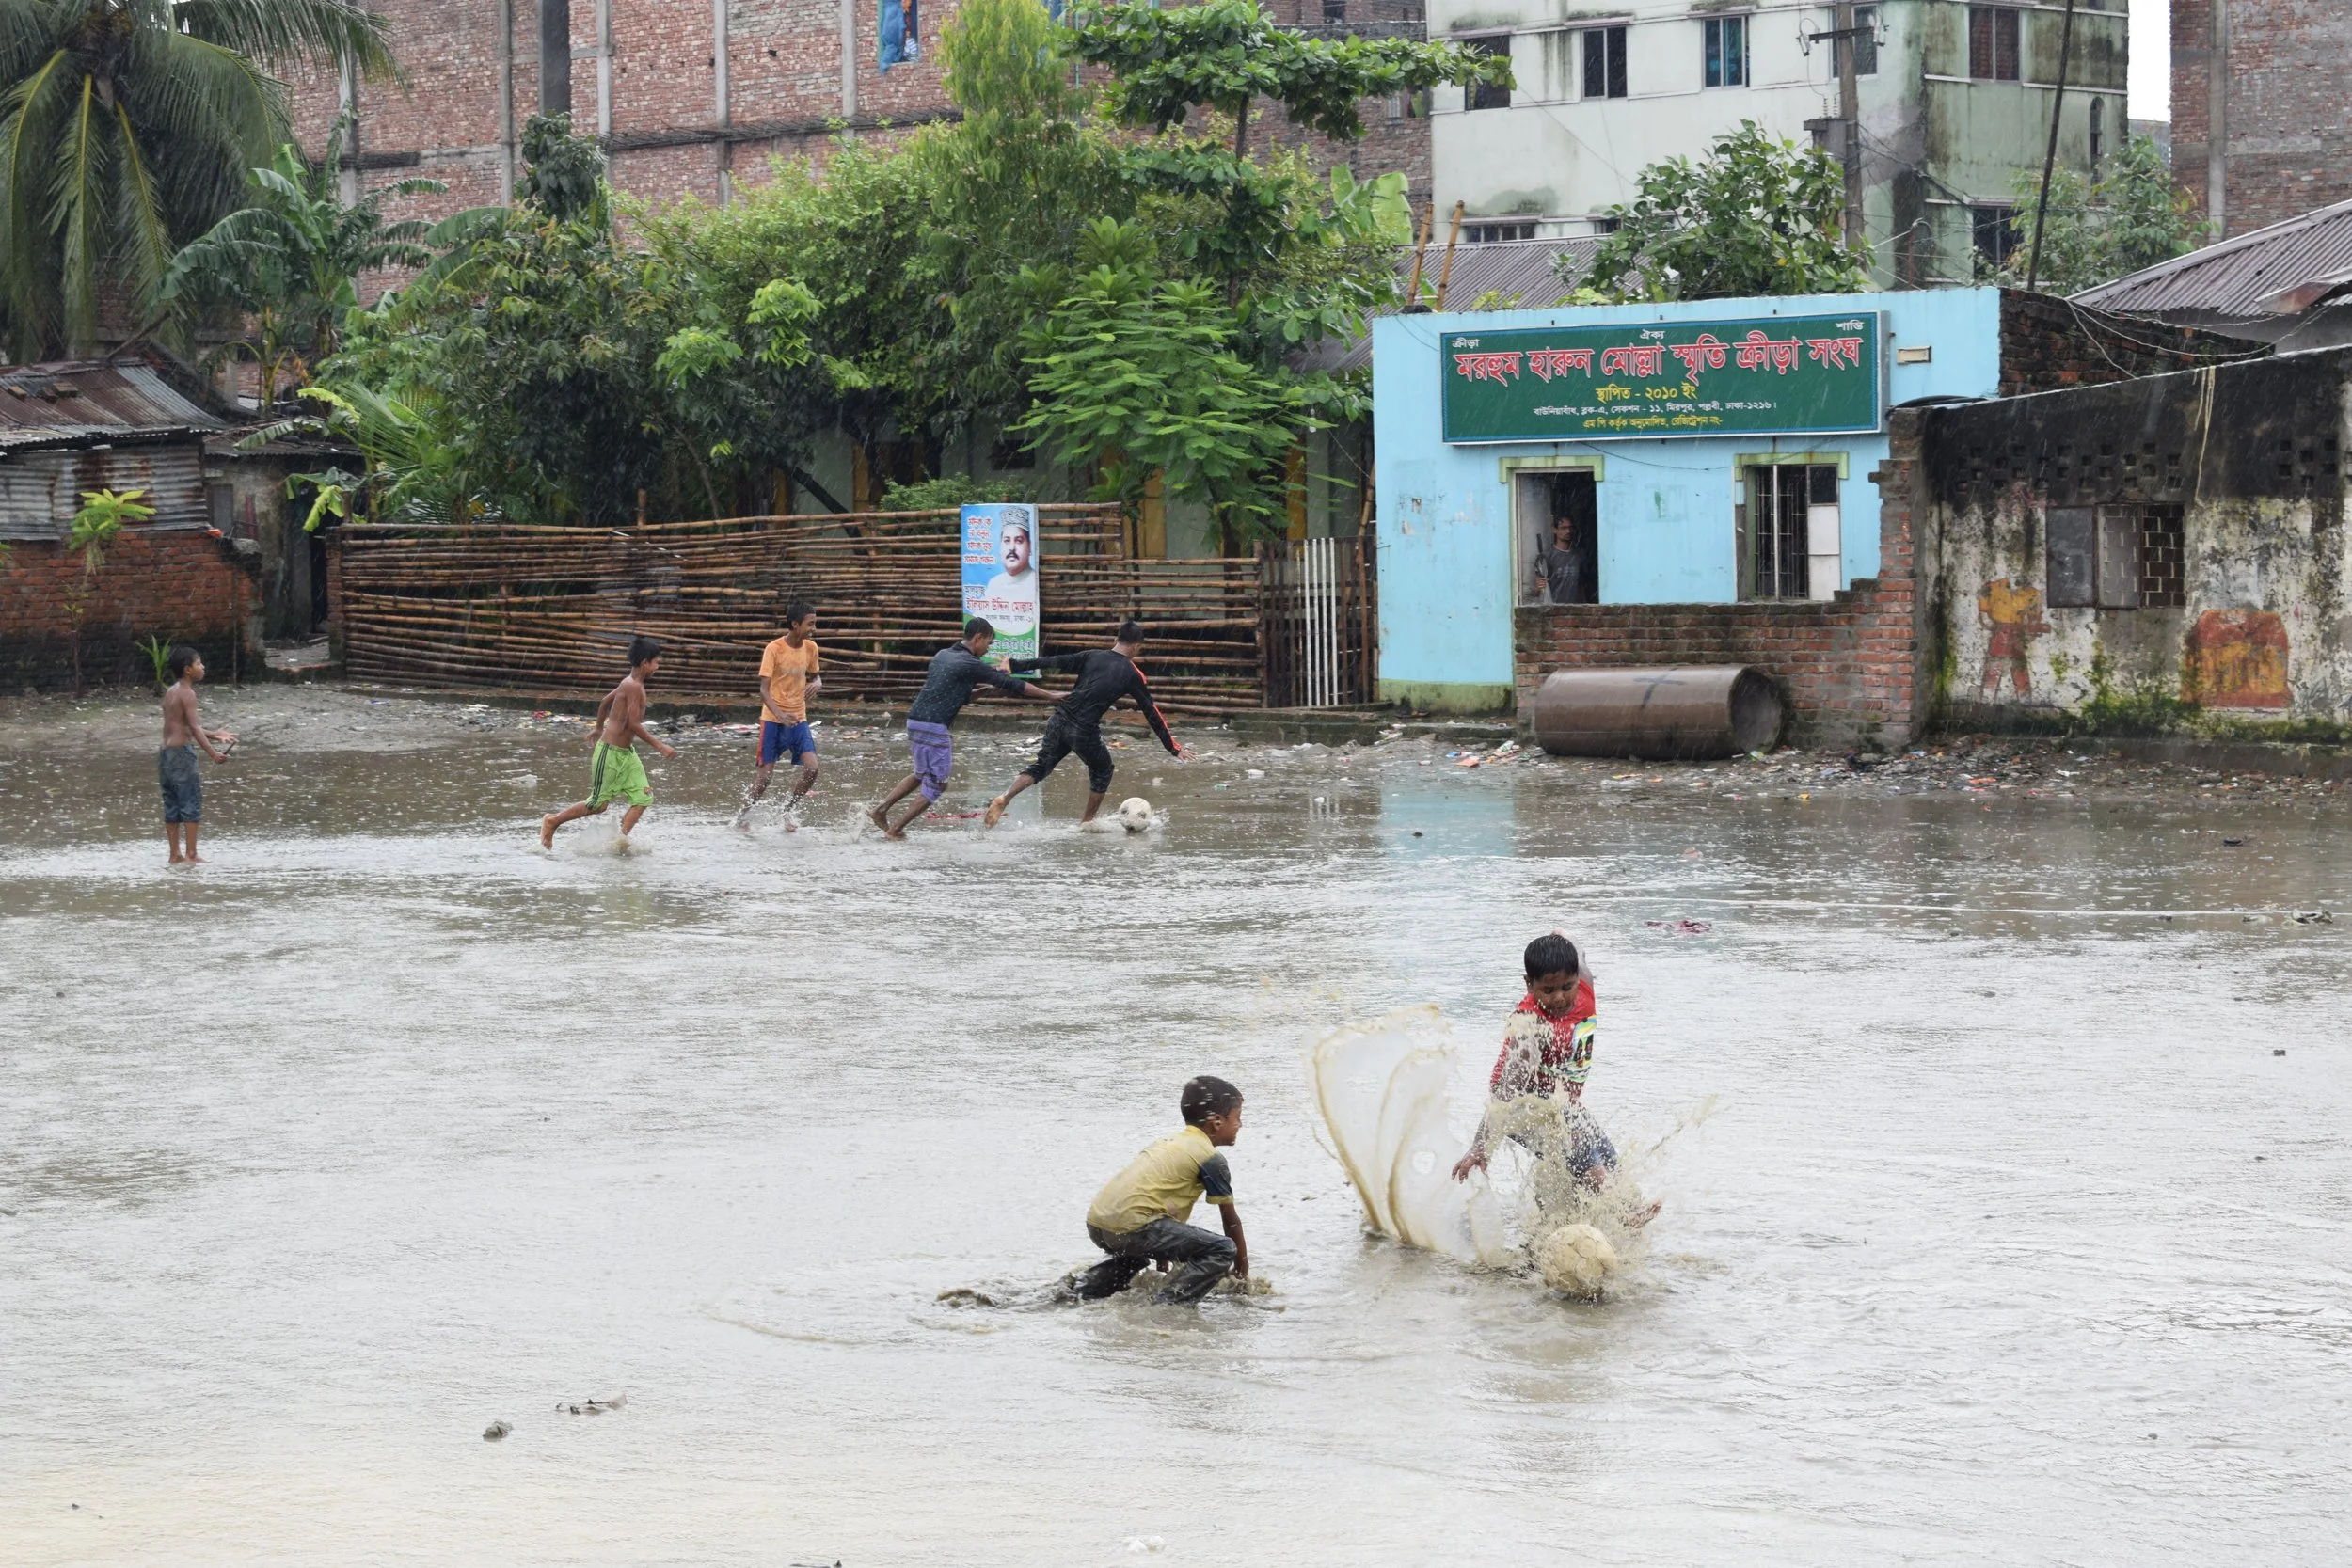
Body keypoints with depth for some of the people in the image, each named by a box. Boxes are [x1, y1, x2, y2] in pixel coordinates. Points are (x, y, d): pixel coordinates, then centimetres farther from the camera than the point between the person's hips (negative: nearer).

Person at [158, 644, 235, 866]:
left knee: (172, 806, 10)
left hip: (166, 753, 9)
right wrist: (212, 753, -23)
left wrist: (213, 735, 30)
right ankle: (191, 855, -6)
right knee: (192, 803, -4)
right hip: (182, 752, -9)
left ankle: (175, 854, 12)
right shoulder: (187, 694, -11)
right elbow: (193, 728, -19)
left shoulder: (170, 693, 16)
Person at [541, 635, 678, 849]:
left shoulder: (629, 683, 9)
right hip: (610, 752, -10)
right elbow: (634, 724, -26)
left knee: (643, 797, -4)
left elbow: (605, 701, 25)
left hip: (626, 752, 10)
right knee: (598, 804, 2)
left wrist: (599, 727, 41)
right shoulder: (634, 687, -20)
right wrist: (659, 746, -24)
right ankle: (552, 821, 18)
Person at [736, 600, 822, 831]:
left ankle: (791, 809, 13)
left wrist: (817, 683, -6)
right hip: (773, 720, -4)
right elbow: (764, 688, -17)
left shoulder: (810, 647, 3)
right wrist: (779, 714, -33)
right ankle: (744, 815, 18)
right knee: (765, 773, -2)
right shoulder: (774, 649, -14)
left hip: (799, 719, 4)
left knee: (811, 768, -10)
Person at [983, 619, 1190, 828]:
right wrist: (1173, 749, 11)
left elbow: (1053, 662, 6)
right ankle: (1087, 822, 27)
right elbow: (1151, 713, 5)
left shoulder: (1092, 656, 9)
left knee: (1041, 766, 14)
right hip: (1085, 732, -3)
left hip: (1059, 722, 3)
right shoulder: (1133, 675, 1)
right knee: (1102, 771, 23)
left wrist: (1015, 665, 12)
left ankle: (1004, 799, -8)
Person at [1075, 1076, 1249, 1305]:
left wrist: (1167, 1254, 45)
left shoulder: (1170, 1143, 26)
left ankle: (1086, 1288, 29)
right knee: (1223, 1250, -8)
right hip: (1131, 1224, -9)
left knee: (1137, 1250, 43)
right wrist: (1242, 1269, 19)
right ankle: (1170, 1303, -13)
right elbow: (1231, 1220, 7)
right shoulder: (1211, 1158, 2)